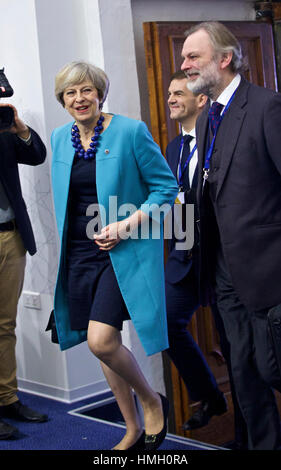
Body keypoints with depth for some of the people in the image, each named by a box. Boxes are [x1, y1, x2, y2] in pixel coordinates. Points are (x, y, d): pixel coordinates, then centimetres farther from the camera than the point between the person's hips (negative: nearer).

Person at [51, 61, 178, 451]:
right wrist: (65, 244, 16)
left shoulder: (131, 131, -8)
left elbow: (166, 186, -6)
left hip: (125, 253, -6)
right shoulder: (60, 138, 9)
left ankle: (152, 401, 10)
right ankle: (134, 430, 27)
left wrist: (127, 226, -17)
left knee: (100, 340, -18)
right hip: (80, 253, 6)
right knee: (104, 344, 10)